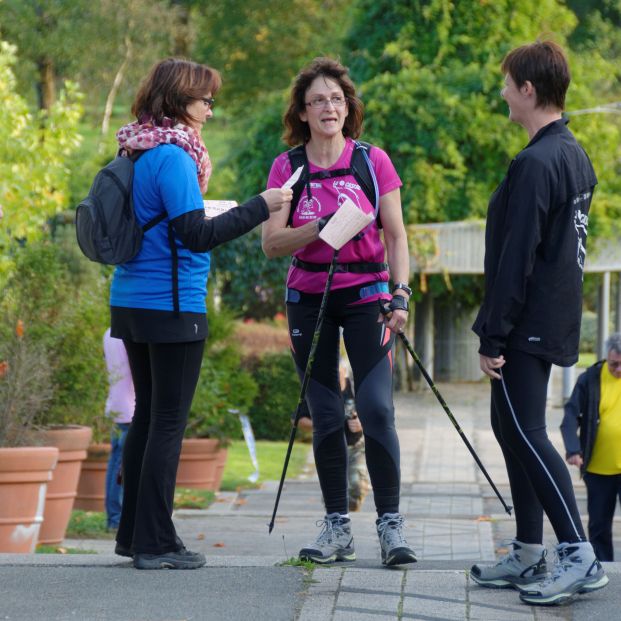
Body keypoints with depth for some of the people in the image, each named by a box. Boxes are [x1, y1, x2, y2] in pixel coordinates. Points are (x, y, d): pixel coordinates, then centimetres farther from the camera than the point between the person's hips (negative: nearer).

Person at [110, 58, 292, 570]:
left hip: (131, 300, 9)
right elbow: (195, 234, -20)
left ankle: (134, 533, 20)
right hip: (171, 306, -9)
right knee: (168, 422, -4)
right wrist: (259, 207, -16)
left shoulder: (136, 153, 11)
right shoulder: (173, 156, -16)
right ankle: (155, 543, -2)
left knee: (147, 416, 15)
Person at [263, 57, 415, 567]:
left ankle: (390, 524, -8)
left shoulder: (373, 161, 1)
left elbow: (396, 236, 2)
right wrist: (320, 227, -18)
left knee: (376, 407, -14)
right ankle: (337, 528, 10)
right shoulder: (287, 167, 3)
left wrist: (400, 294, -10)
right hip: (309, 299, 2)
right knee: (325, 418, 4)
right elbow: (272, 243, -3)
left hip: (366, 294, -2)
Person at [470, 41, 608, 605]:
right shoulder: (575, 155, 12)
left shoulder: (535, 164, -19)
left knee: (526, 433, -10)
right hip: (555, 319, 10)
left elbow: (515, 258, -21)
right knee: (511, 427, 15)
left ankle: (581, 557, -13)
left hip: (528, 324, -10)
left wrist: (492, 334, -17)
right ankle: (529, 554, 19)